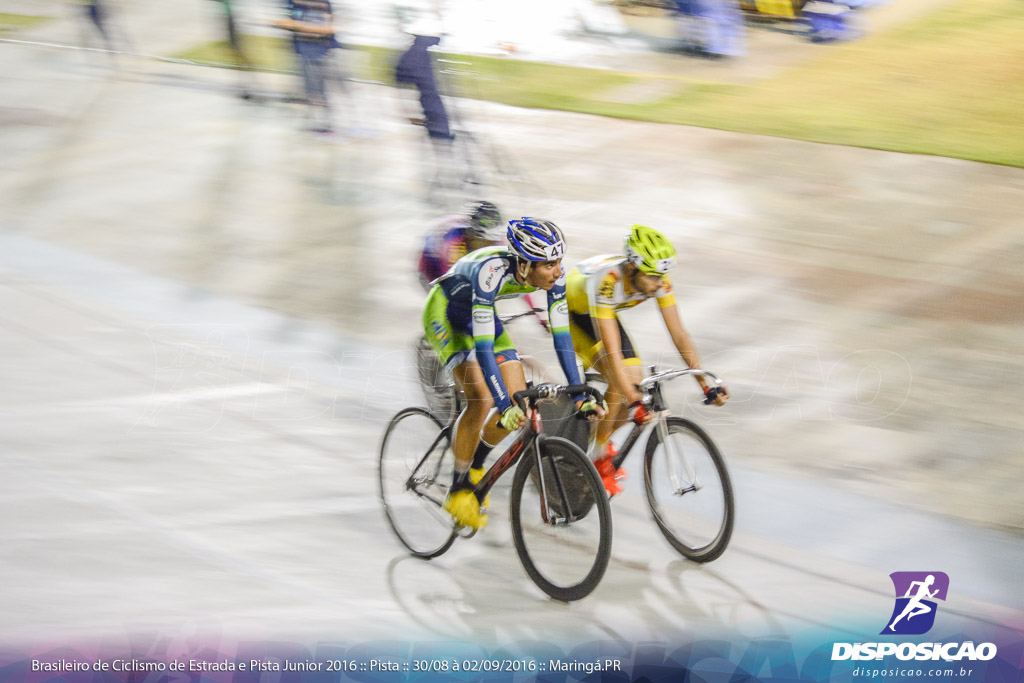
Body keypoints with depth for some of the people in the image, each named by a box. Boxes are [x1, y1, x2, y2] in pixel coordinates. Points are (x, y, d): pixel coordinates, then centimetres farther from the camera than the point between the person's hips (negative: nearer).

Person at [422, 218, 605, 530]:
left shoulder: (552, 273, -22)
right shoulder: (492, 271, -40)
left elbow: (562, 336, -16)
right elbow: (483, 347, -42)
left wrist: (580, 396, -20)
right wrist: (504, 407, -47)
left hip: (476, 313, 6)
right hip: (444, 312, -6)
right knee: (483, 398, -24)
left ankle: (475, 464, 20)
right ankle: (459, 492, -7)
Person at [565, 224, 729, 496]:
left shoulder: (657, 281, -25)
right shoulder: (607, 281, -42)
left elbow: (679, 335, -21)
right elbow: (612, 351, -46)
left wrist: (707, 386, -27)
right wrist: (634, 403, -52)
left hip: (601, 312, 6)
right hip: (569, 314, -6)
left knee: (635, 377, -9)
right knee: (620, 381, -23)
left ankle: (603, 440, 17)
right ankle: (600, 457, -6)